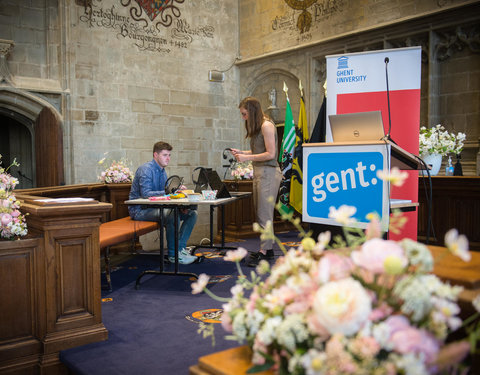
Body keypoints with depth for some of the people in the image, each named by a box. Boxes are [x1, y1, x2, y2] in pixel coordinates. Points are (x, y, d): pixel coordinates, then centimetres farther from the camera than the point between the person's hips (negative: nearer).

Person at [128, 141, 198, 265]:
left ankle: (181, 248, -3)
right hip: (140, 210, -9)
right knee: (172, 214, -35)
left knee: (191, 213, -1)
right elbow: (146, 194, -26)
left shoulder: (162, 171, 13)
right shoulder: (146, 169, -15)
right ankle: (173, 255, -22)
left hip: (155, 207, 9)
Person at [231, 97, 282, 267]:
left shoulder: (266, 126, -12)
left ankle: (264, 252, 0)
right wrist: (241, 152, 9)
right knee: (261, 213, 11)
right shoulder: (257, 127, 17)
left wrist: (247, 157, -15)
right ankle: (268, 248, 19)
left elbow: (270, 154, -17)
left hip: (268, 173, -9)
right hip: (259, 173, 9)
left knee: (264, 214, -6)